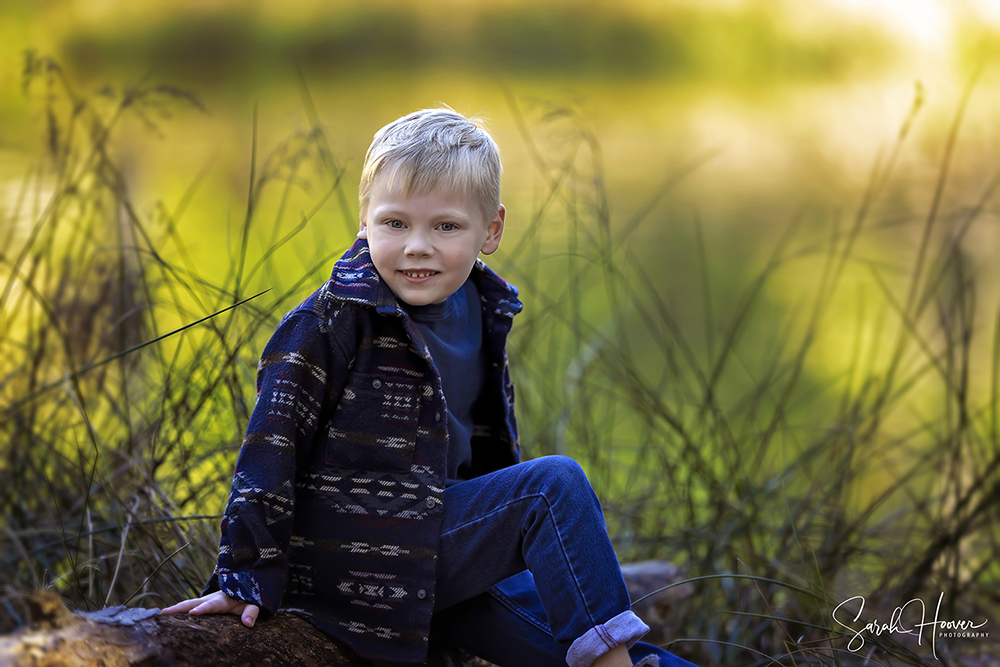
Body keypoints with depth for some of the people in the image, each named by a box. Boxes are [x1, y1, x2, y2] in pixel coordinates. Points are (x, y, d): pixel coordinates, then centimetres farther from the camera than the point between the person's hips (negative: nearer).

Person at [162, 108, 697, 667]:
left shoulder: (482, 314, 7)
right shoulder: (336, 318, -15)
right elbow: (274, 440, -15)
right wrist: (247, 577, -16)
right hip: (354, 555, -7)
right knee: (558, 482, -17)